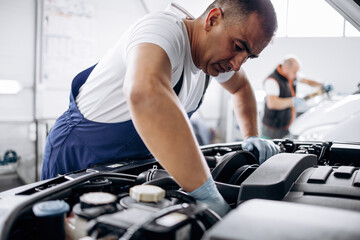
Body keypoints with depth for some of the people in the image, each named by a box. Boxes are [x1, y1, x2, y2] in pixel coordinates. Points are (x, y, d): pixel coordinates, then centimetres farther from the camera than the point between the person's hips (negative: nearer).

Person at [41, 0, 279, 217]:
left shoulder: (215, 55, -6)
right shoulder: (165, 29, -34)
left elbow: (241, 86, 16)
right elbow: (144, 93, -57)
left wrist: (252, 137, 1)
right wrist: (208, 194, -54)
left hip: (130, 161, 7)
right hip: (76, 156, -6)